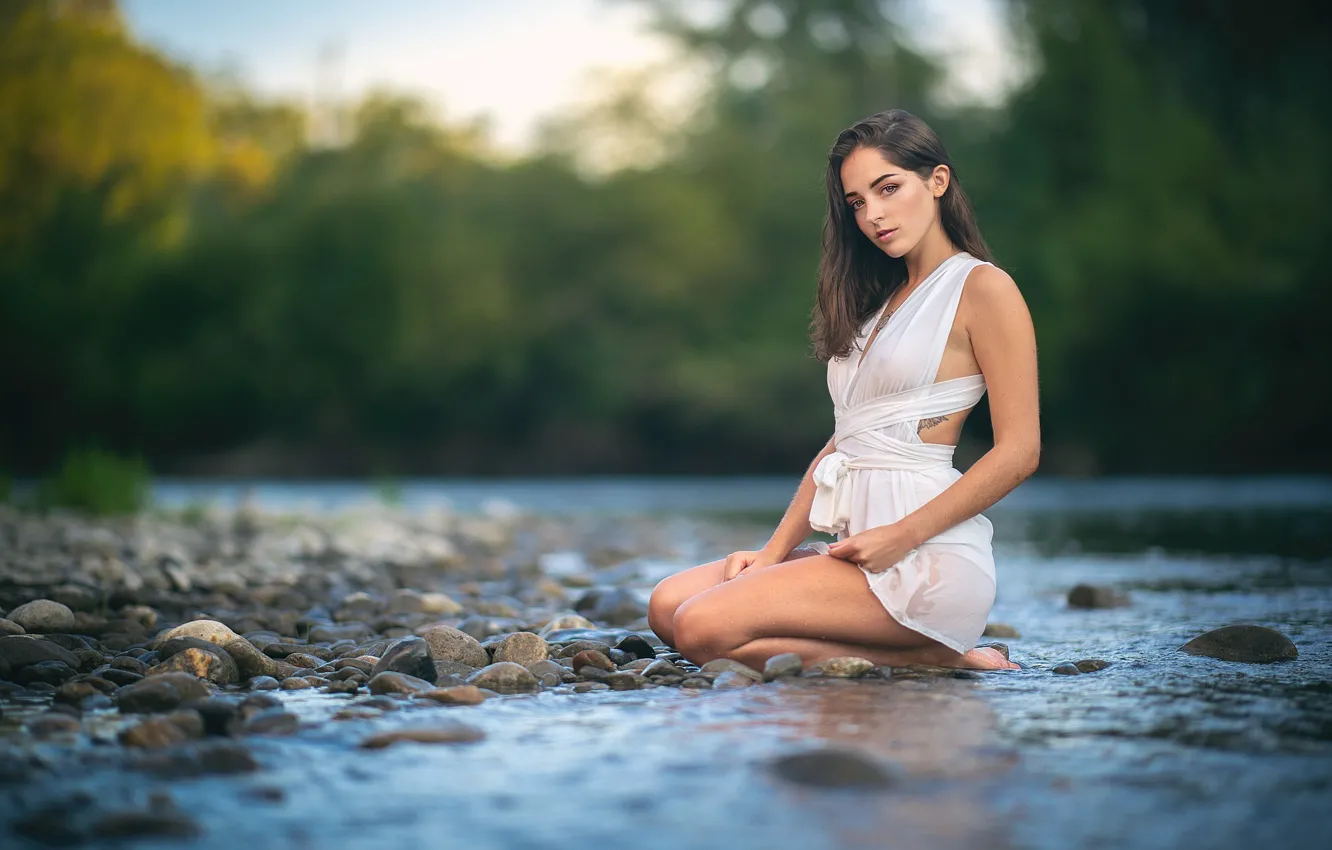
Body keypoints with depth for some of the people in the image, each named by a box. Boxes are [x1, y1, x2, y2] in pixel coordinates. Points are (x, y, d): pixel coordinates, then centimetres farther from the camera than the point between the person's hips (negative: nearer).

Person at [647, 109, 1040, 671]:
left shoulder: (982, 288, -3)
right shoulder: (882, 300, 22)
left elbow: (1019, 451, -11)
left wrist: (902, 536, -16)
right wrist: (775, 552, 7)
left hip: (926, 559, -9)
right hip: (857, 548, 9)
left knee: (705, 628, -22)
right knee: (669, 606, -5)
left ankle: (928, 657, -8)